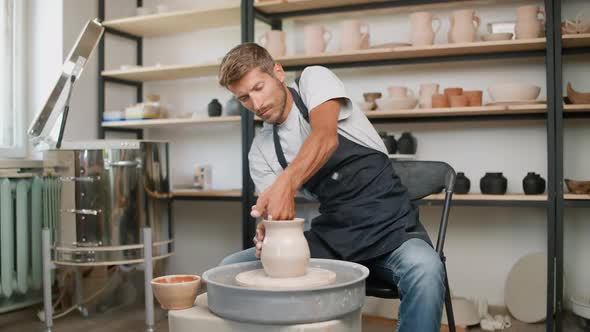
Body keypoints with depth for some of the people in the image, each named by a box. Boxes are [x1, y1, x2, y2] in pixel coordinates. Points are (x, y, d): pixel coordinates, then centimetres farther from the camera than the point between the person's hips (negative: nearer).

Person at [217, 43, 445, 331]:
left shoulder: (314, 79, -3)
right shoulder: (260, 151, 8)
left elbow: (326, 137, -24)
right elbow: (277, 214, 1)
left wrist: (286, 184, -42)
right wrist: (268, 231, -23)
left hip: (388, 227, -4)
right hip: (330, 234, 5)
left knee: (424, 270, -38)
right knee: (231, 268, -7)